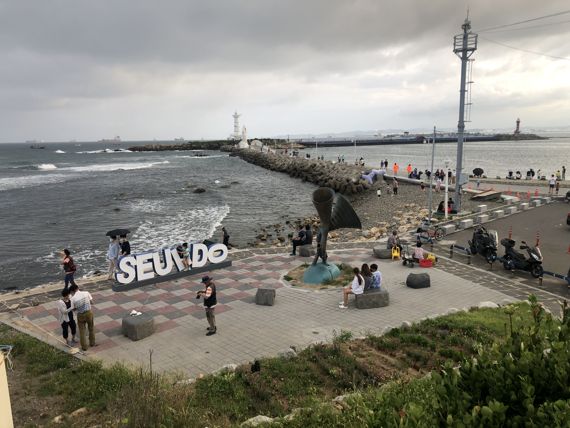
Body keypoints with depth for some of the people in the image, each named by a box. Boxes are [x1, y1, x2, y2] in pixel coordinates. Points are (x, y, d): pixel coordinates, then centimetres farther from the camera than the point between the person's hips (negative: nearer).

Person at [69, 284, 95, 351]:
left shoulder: (73, 298, -14)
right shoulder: (86, 293, -10)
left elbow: (73, 309, -6)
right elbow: (91, 302, -4)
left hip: (81, 315, -2)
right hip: (89, 312, 2)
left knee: (82, 331, 16)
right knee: (91, 328, 23)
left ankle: (84, 346, 25)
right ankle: (92, 343, 37)